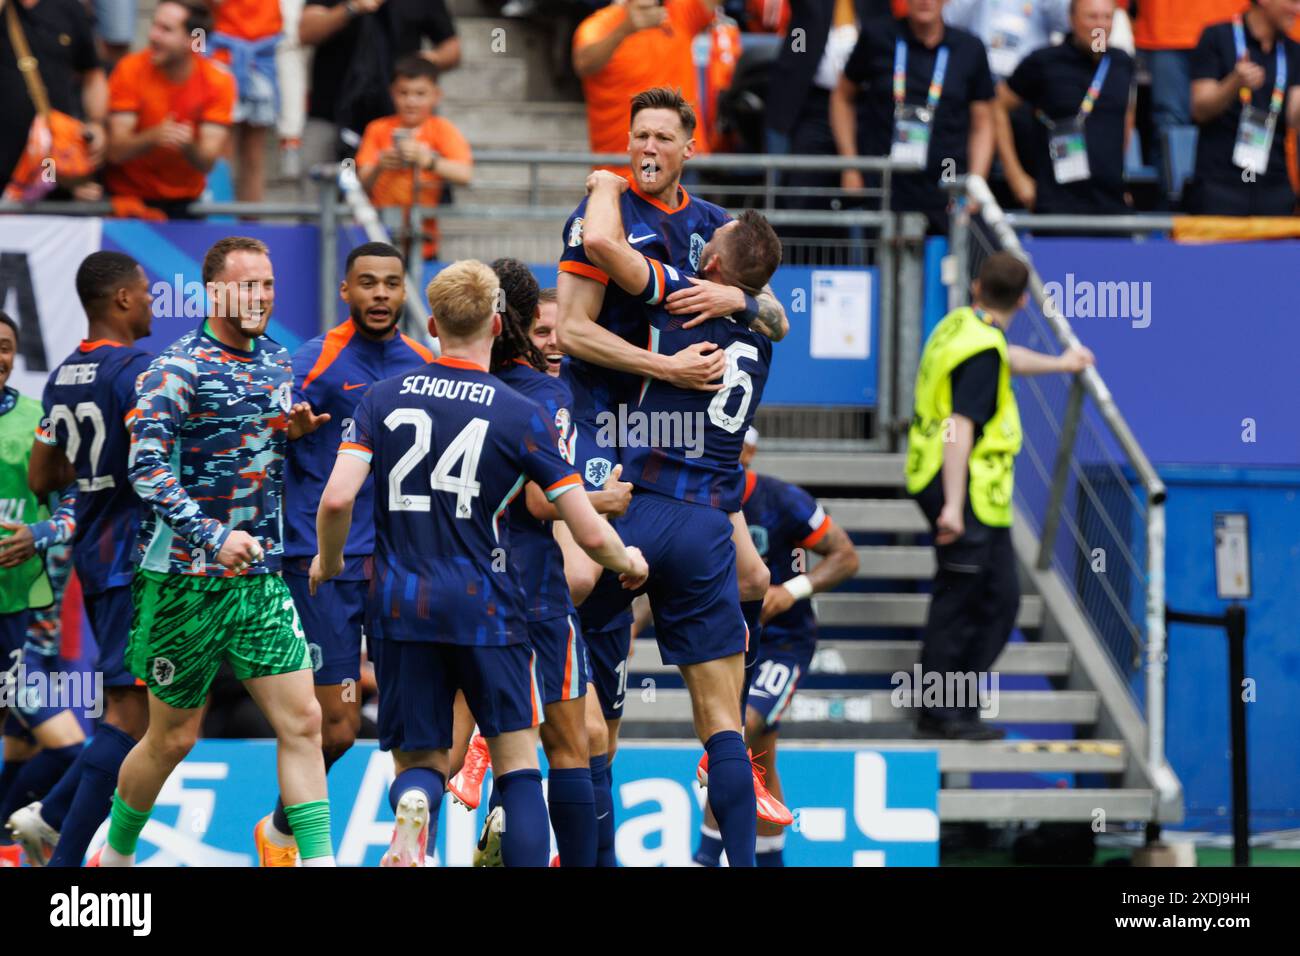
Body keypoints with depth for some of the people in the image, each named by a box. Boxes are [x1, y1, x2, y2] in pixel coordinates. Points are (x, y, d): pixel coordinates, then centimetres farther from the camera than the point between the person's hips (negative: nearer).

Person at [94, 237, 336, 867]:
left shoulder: (277, 362, 11)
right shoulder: (177, 368, -11)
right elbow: (146, 469, -20)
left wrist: (295, 432, 3)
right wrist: (214, 538, -30)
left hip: (261, 578, 6)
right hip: (186, 579, -6)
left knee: (301, 721, -6)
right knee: (173, 737, 6)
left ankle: (319, 862, -7)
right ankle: (114, 856, 26)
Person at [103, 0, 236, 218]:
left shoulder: (218, 81, -12)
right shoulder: (131, 69, -14)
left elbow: (206, 163, -16)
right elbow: (116, 151, -19)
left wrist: (188, 147, -39)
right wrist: (153, 137, -38)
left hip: (183, 202, 1)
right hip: (128, 196, -1)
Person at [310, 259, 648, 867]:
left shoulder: (384, 399, 2)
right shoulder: (521, 417, -4)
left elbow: (337, 500, -8)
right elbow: (590, 535, -5)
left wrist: (327, 564, 13)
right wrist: (628, 565, 18)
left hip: (399, 609, 2)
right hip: (484, 608, -2)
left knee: (419, 764, 9)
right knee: (517, 762, 9)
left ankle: (413, 808, -27)